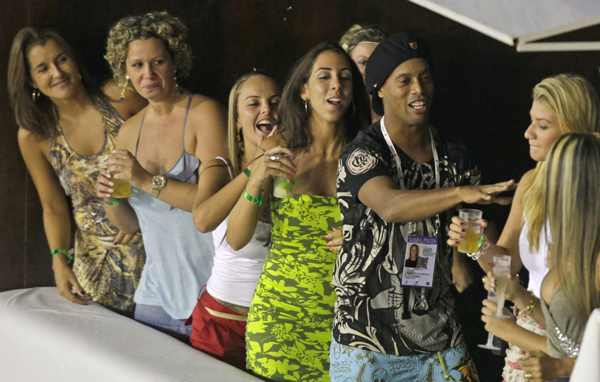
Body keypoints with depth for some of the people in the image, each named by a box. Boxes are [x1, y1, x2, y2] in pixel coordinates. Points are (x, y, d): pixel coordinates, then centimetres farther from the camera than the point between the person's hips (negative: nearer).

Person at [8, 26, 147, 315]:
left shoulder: (119, 97, -8)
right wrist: (59, 261, -8)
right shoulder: (34, 135, -1)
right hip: (96, 256, 2)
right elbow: (54, 208, 8)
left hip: (150, 241, -2)